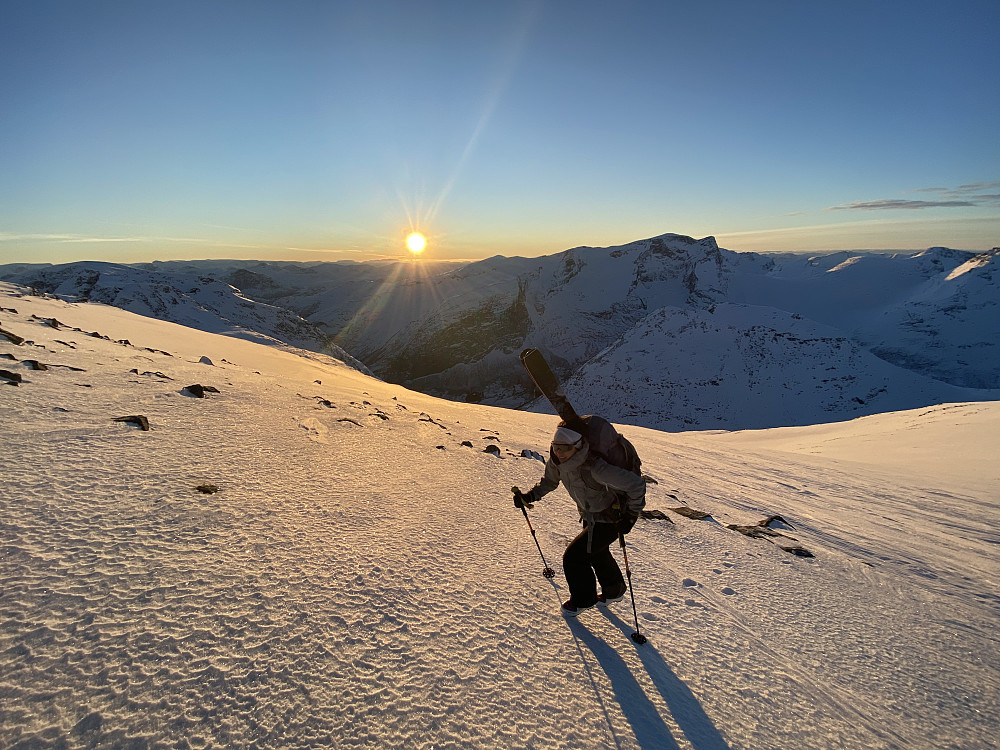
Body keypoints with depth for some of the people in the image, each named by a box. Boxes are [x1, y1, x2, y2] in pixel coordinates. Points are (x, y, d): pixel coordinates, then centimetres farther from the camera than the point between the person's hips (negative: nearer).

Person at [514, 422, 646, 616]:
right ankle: (614, 590, 57)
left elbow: (636, 484, -33)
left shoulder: (594, 468, -41)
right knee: (596, 552, 29)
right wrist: (529, 497, -10)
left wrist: (631, 516, -24)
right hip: (590, 516, 8)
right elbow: (549, 481, 4)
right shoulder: (556, 461, -19)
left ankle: (583, 599, 23)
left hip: (610, 519, -8)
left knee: (573, 557, -7)